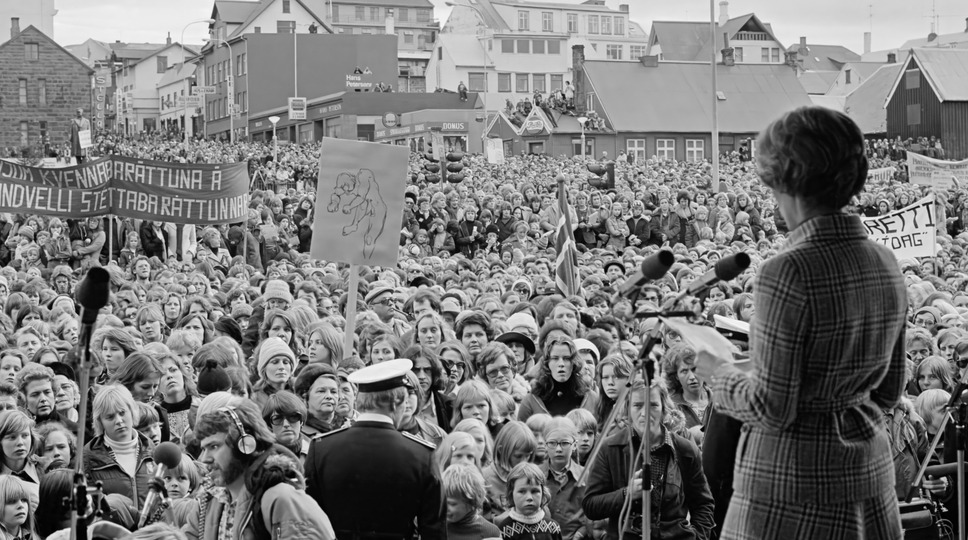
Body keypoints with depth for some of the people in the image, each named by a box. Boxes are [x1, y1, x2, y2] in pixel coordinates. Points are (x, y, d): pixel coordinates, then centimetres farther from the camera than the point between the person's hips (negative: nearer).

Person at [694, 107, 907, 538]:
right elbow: (889, 392, 11)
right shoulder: (885, 264, 3)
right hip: (870, 470, 7)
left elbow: (771, 409, -17)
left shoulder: (790, 271, -19)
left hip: (795, 489, -7)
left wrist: (719, 374, 0)